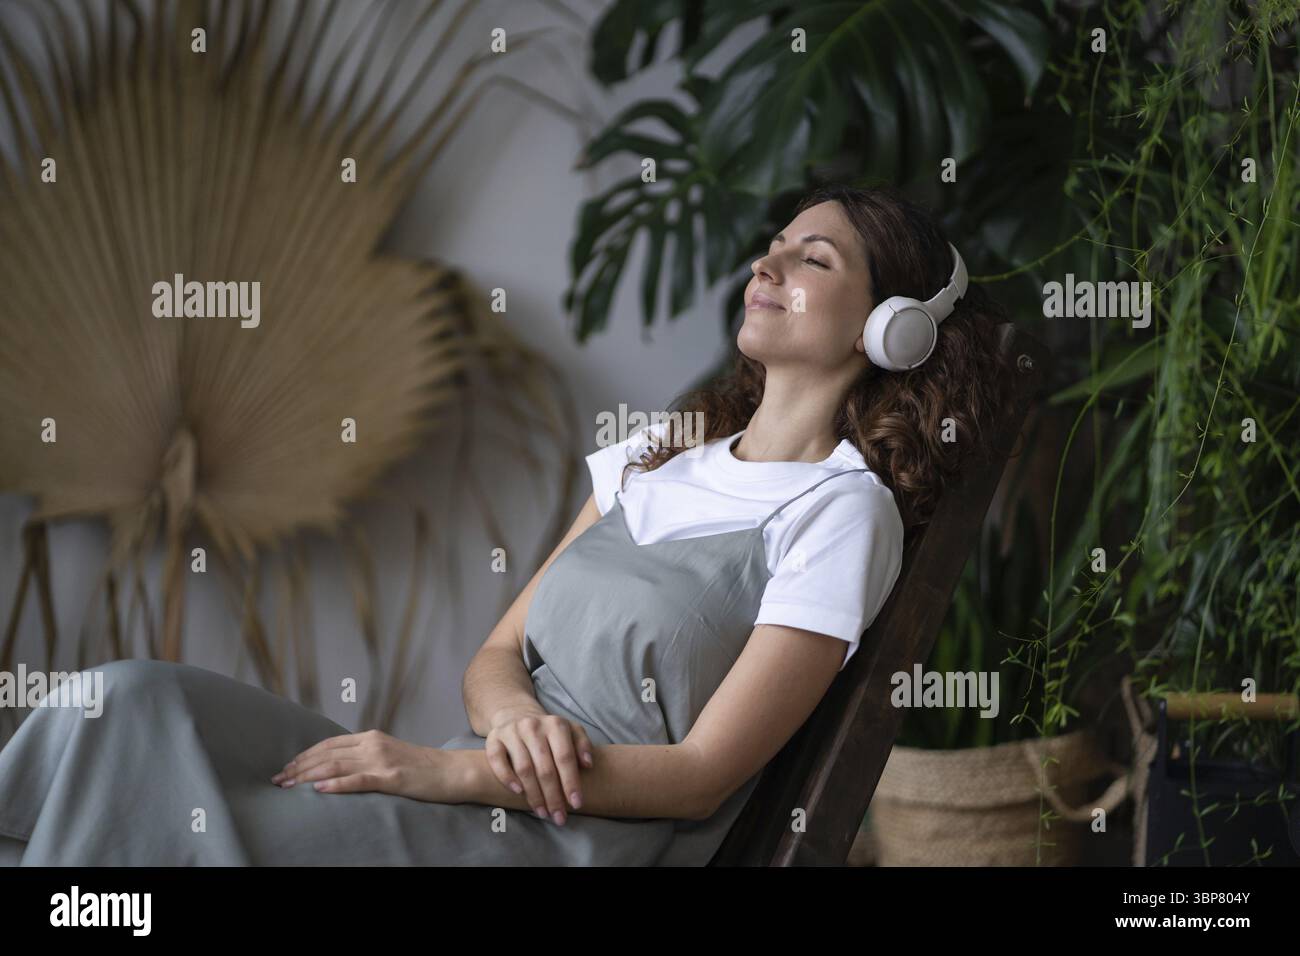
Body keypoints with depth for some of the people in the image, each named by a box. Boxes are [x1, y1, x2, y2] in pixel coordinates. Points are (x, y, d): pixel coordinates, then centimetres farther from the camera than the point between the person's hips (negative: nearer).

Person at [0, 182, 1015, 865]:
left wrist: (445, 768, -16)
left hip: (574, 836, -7)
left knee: (162, 825, -25)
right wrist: (513, 713, -10)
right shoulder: (658, 455, 20)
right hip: (460, 786, 7)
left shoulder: (841, 510, -3)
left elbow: (703, 775, -10)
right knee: (137, 703, -17)